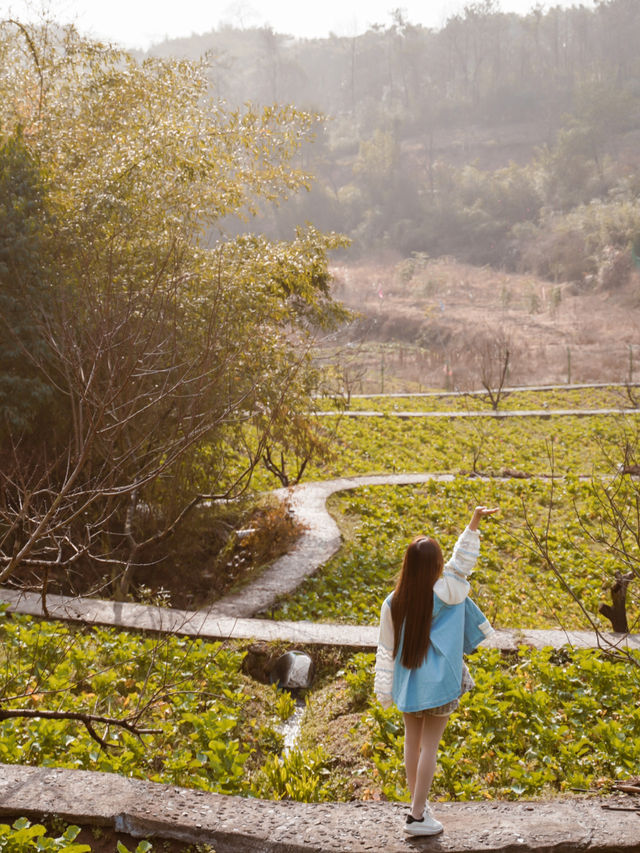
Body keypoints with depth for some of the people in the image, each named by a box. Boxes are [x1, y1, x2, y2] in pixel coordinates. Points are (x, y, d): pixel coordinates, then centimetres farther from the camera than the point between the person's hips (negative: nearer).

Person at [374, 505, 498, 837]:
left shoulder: (392, 603, -8)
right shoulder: (444, 594, -18)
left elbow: (386, 650, -2)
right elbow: (460, 565, -8)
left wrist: (385, 690, 8)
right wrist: (474, 523, -8)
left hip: (408, 683, 4)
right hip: (439, 684, -4)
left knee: (413, 742, 18)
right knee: (429, 746, 4)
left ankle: (418, 803, 33)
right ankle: (417, 816, 8)